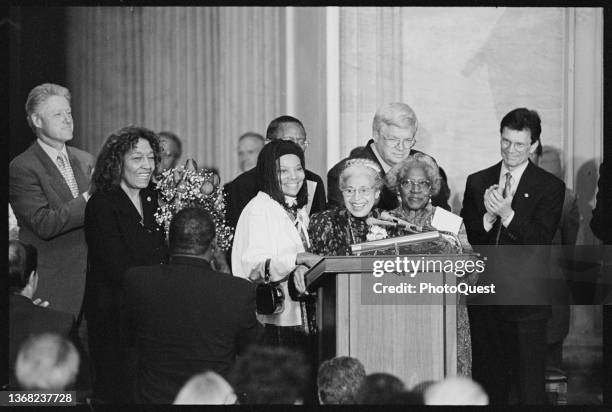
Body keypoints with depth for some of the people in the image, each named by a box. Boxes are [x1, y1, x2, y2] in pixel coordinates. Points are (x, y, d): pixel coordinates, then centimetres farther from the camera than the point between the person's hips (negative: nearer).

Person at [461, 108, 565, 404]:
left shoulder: (550, 187, 0)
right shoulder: (477, 182, 11)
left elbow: (540, 242, -10)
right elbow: (465, 237, 5)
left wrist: (507, 214, -23)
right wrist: (488, 217, -14)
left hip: (526, 301, -4)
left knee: (528, 388, -4)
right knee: (486, 383, 9)